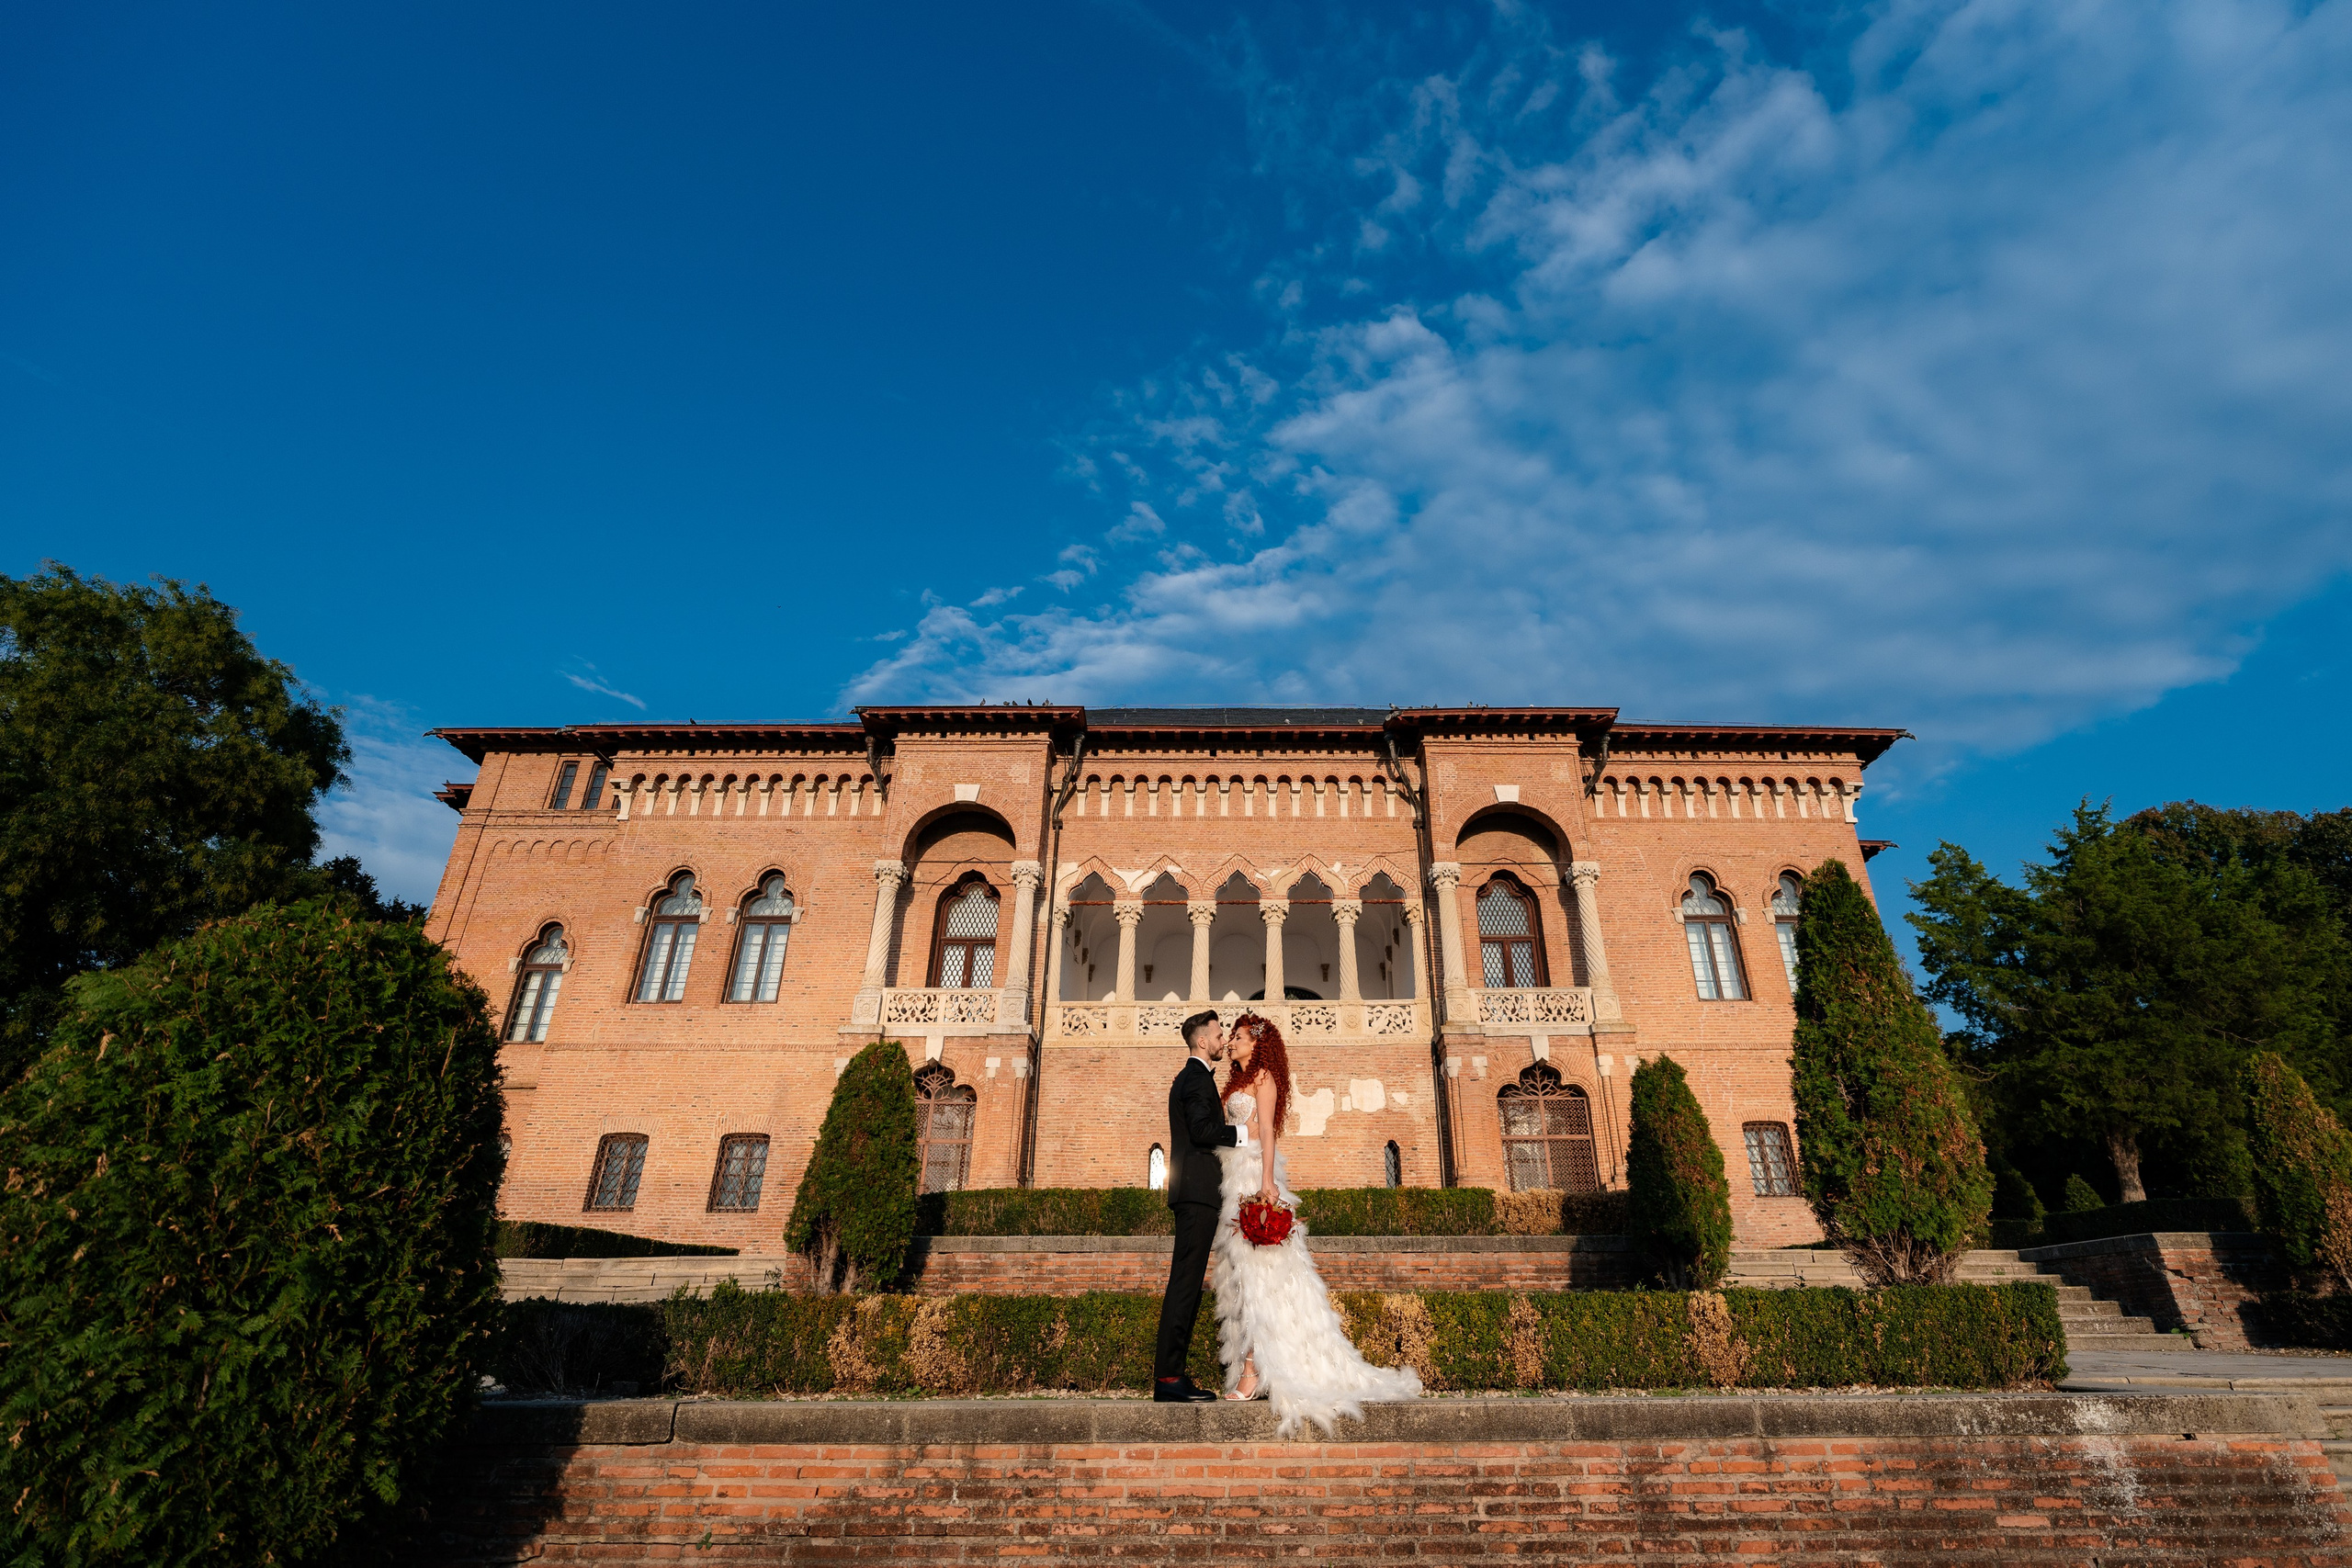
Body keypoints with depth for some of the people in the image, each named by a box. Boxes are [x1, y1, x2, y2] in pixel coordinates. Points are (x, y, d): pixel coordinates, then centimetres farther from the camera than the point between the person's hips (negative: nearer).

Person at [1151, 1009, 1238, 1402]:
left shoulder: (1189, 1077, 23)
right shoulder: (1198, 1077, -9)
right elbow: (1202, 1129, -21)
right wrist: (1244, 1131, -13)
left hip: (1193, 1193, 11)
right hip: (1198, 1192, -11)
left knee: (1187, 1281, 10)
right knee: (1185, 1281, -10)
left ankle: (1172, 1373, 13)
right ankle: (1168, 1377, -9)